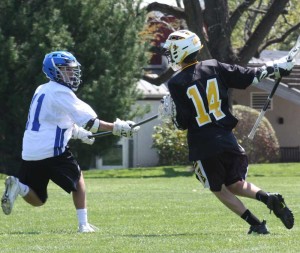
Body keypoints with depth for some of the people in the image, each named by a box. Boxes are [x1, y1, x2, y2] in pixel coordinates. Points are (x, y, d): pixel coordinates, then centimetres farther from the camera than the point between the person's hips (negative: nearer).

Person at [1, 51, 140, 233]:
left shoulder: (42, 90, 19)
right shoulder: (61, 93, -9)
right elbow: (88, 120, -14)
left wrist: (78, 133, 25)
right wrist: (116, 128, -11)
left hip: (30, 153, 7)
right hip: (51, 150, -7)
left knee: (37, 200, 12)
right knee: (78, 180, 16)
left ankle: (17, 186, -16)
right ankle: (83, 224, 10)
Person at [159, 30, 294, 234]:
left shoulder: (176, 83, -8)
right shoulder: (214, 67, 2)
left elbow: (183, 122, -8)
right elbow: (248, 77, 6)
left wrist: (170, 113, 13)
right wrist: (276, 68, 20)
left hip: (203, 146, -4)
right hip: (226, 139, 4)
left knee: (219, 189, 13)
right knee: (236, 184, 18)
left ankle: (256, 224, 0)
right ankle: (269, 198, -11)